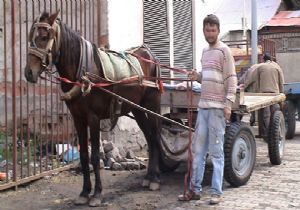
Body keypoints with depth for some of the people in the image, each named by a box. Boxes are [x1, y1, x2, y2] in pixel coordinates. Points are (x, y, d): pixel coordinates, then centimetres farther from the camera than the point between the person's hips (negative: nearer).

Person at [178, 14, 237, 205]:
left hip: (217, 107, -7)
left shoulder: (224, 50, -5)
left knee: (216, 151, -2)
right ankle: (195, 189, 17)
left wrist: (229, 103, -17)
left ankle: (216, 192, 5)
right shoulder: (205, 51, 17)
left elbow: (231, 79, -9)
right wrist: (197, 77, 6)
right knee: (198, 149, 10)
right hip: (203, 106, 7)